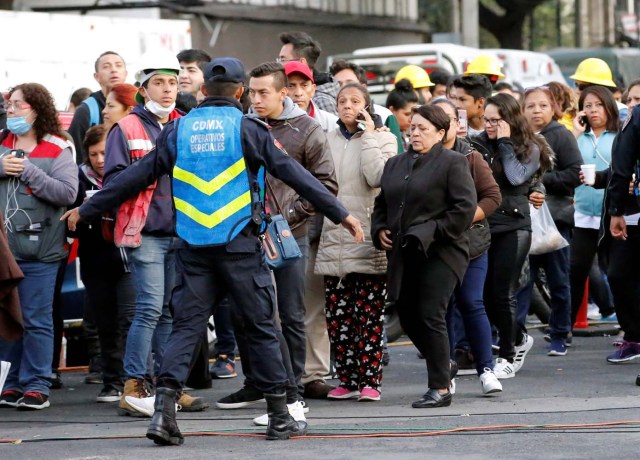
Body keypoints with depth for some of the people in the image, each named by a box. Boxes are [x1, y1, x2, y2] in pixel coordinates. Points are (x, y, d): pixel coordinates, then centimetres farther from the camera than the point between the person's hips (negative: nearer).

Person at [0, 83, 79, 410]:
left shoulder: (56, 150, -2)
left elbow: (68, 192, -13)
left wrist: (28, 171, -15)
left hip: (38, 251, -4)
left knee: (36, 320, 0)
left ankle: (36, 385, 5)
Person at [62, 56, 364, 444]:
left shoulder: (178, 131, 6)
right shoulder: (247, 129, -3)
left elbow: (135, 176, 10)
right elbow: (294, 173, -4)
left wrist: (87, 210, 21)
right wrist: (341, 213, -1)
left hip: (193, 248, 3)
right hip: (240, 245, -3)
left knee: (186, 326, 5)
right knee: (262, 326, 6)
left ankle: (165, 408, -11)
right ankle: (280, 416, 10)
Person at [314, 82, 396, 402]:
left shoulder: (382, 139, 4)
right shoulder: (329, 141, 16)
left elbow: (378, 177, -14)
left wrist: (367, 136, -8)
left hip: (368, 239, -4)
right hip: (334, 237, 4)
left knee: (369, 314, -4)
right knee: (337, 316, 2)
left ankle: (370, 381, -1)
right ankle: (348, 380, 8)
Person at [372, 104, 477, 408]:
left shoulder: (452, 163, -5)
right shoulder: (395, 164, 16)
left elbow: (465, 208, -12)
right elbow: (381, 204, 23)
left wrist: (434, 232, -15)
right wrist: (380, 229, 5)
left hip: (439, 254, -7)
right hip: (404, 255, 7)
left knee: (430, 316, -10)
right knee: (407, 315, 9)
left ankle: (440, 388, -4)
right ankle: (443, 365, 31)